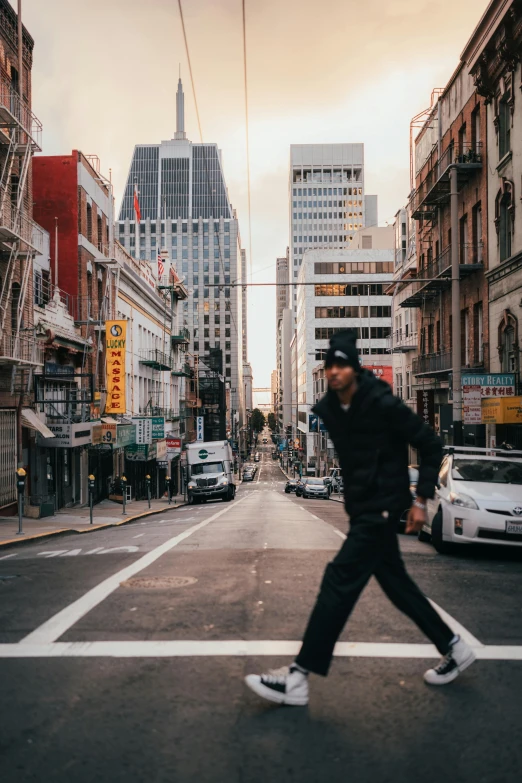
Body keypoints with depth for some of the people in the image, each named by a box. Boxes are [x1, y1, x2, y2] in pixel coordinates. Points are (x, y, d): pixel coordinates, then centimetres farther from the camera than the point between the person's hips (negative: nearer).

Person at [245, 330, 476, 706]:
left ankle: (298, 678, -9)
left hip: (383, 509, -8)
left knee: (340, 580, -13)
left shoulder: (383, 404, -17)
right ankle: (454, 648, 33)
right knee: (396, 584, 15)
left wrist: (421, 500, -13)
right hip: (361, 509, 8)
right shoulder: (327, 409, 3)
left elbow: (431, 445, -10)